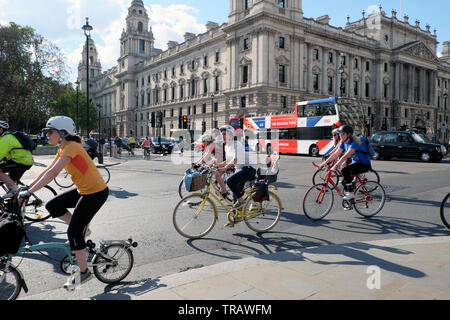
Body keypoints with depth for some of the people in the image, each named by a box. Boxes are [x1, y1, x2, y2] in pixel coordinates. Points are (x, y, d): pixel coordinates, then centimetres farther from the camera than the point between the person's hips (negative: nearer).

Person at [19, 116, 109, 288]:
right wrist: (27, 187, 9)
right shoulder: (63, 148, 10)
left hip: (96, 192, -9)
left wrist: (29, 192, -25)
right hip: (83, 190, 9)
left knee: (73, 232, -4)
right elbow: (48, 170, 13)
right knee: (52, 206, 8)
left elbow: (52, 173, -26)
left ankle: (84, 272, 11)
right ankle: (82, 229, 19)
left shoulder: (71, 147, -19)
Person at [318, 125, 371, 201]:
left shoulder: (354, 142, -24)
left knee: (345, 171, -28)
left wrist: (336, 165, -41)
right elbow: (336, 154, 0)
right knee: (344, 182, 3)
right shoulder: (343, 143, 1)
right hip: (355, 163, 9)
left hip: (364, 164, -9)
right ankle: (351, 200, 18)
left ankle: (351, 194, -18)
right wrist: (325, 162, -8)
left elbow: (345, 156, -34)